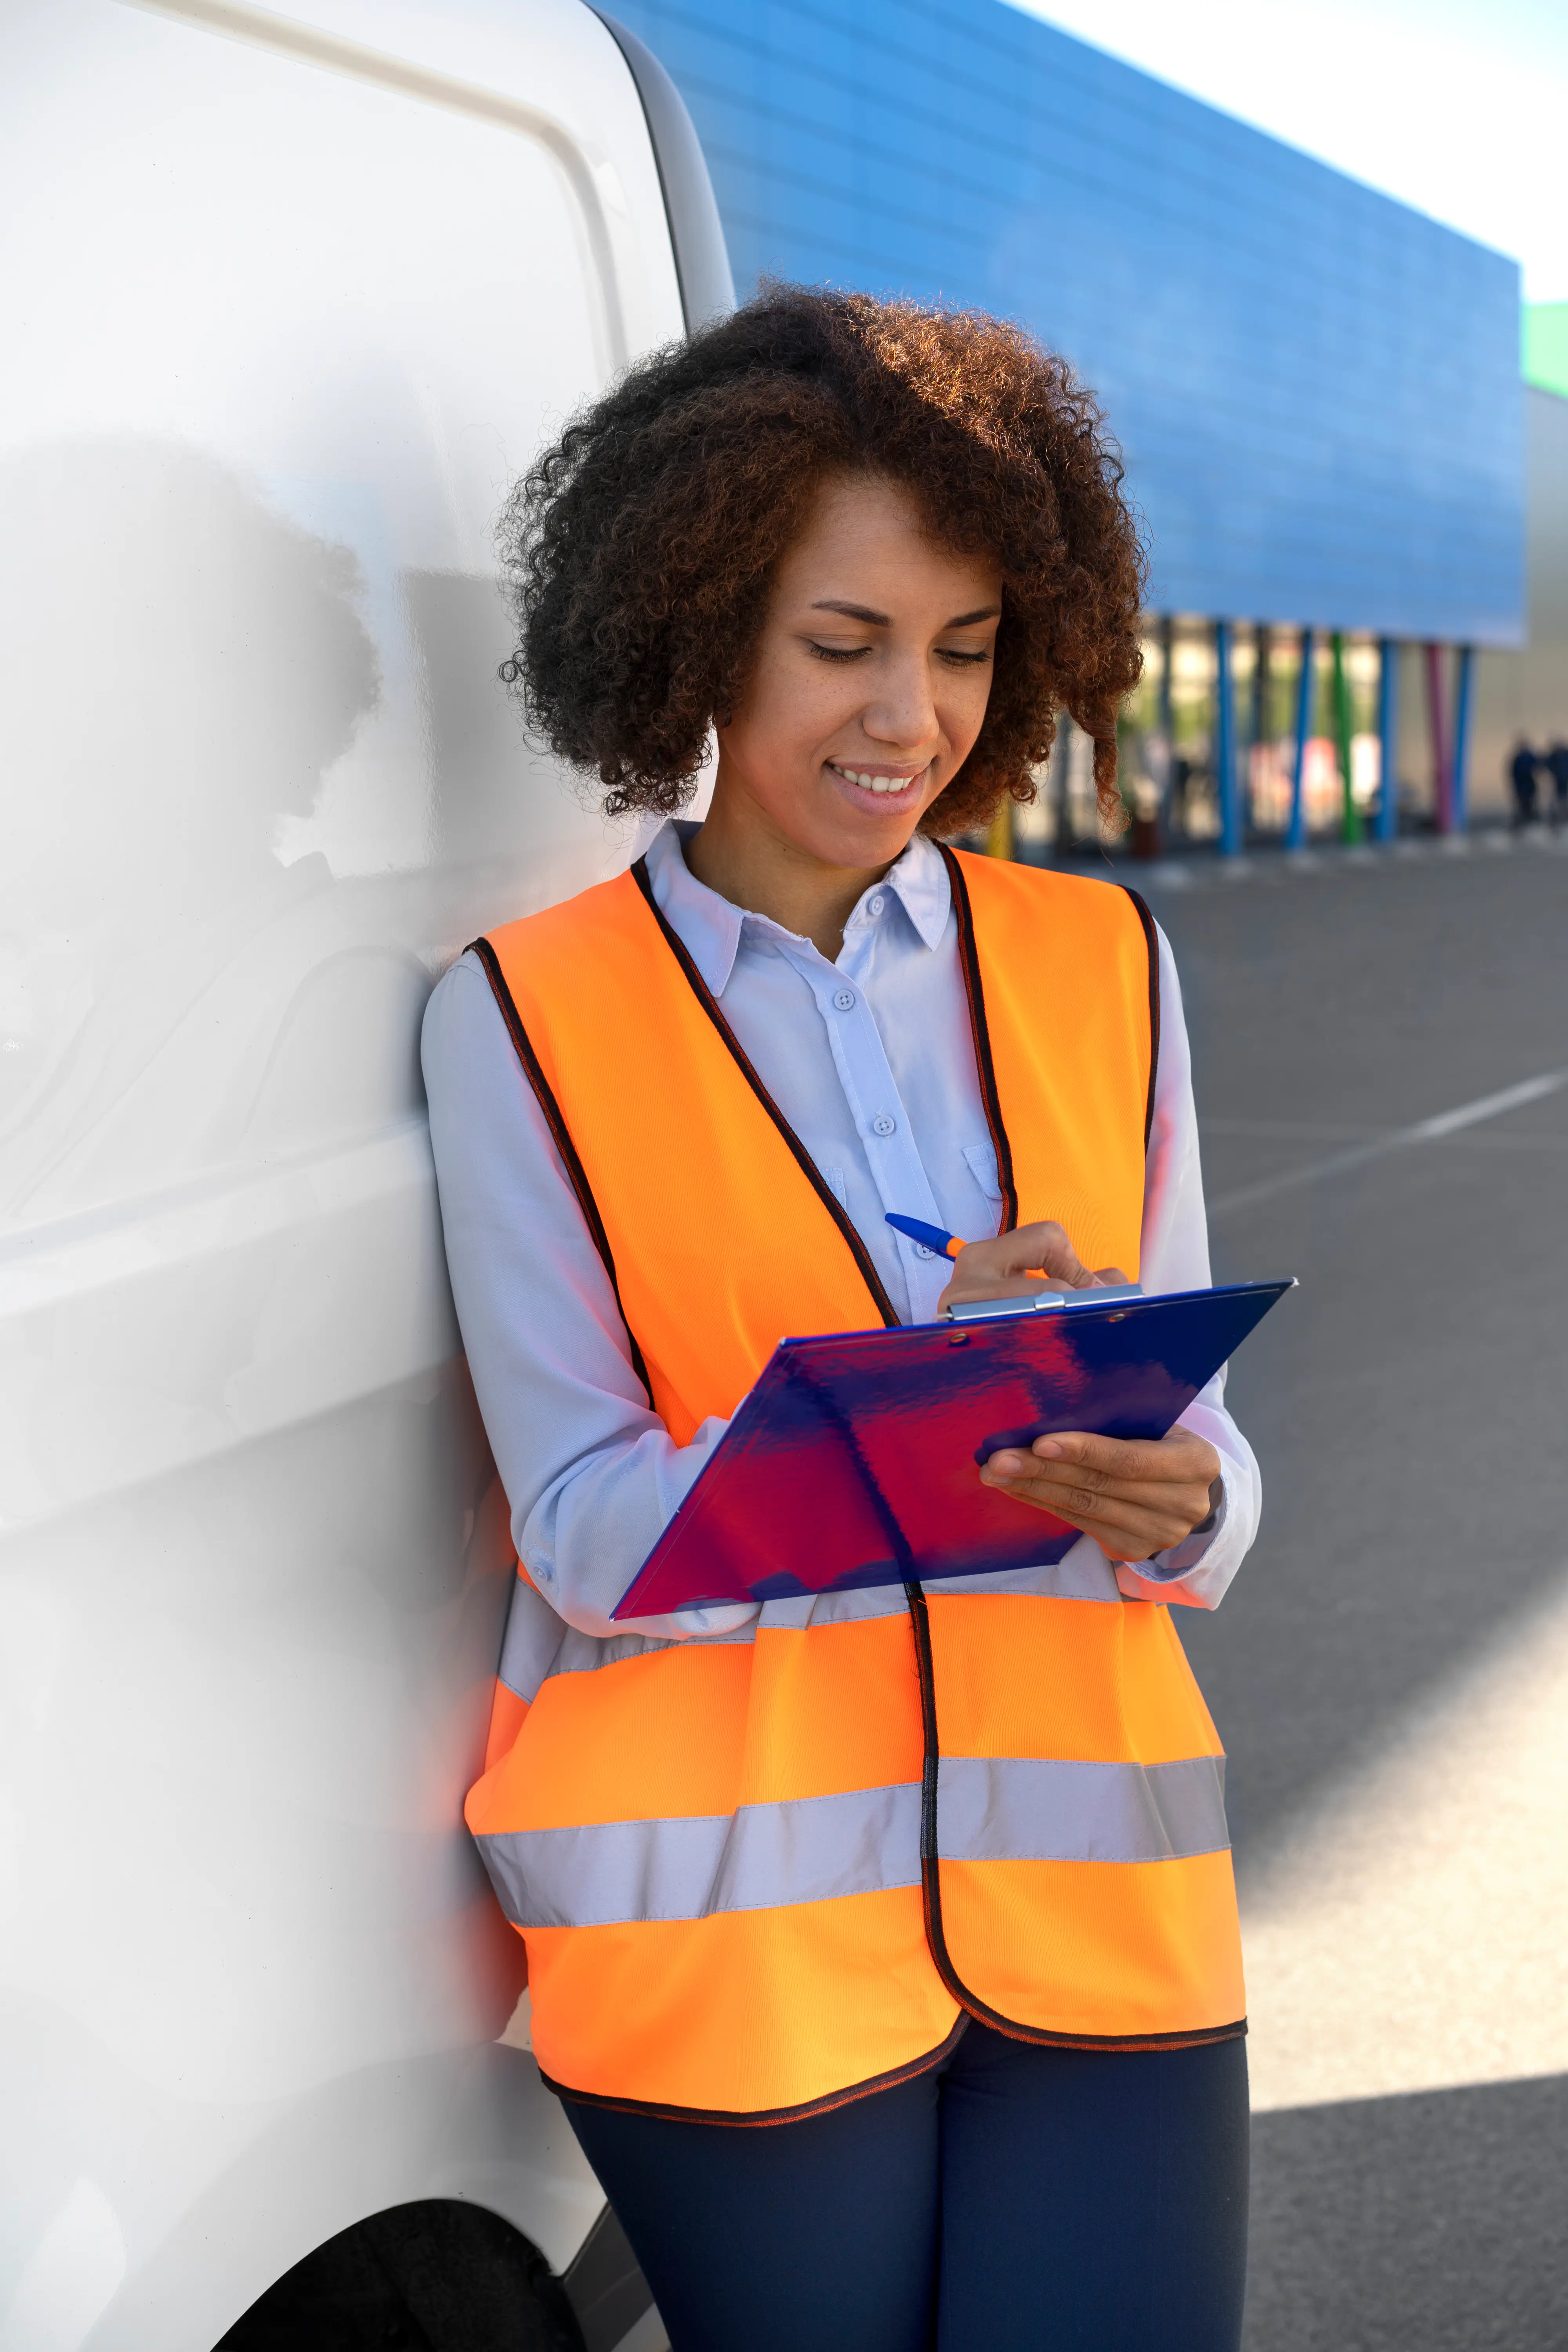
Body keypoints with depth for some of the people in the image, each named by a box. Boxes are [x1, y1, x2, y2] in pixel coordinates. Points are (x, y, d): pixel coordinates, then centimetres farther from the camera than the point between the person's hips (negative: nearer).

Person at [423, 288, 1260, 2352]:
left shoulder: (1101, 965, 8)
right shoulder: (526, 1021, -2)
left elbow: (1208, 1451, 7)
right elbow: (588, 1537, -7)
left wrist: (1172, 1498, -17)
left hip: (1091, 1893, 3)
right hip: (727, 1927, -2)